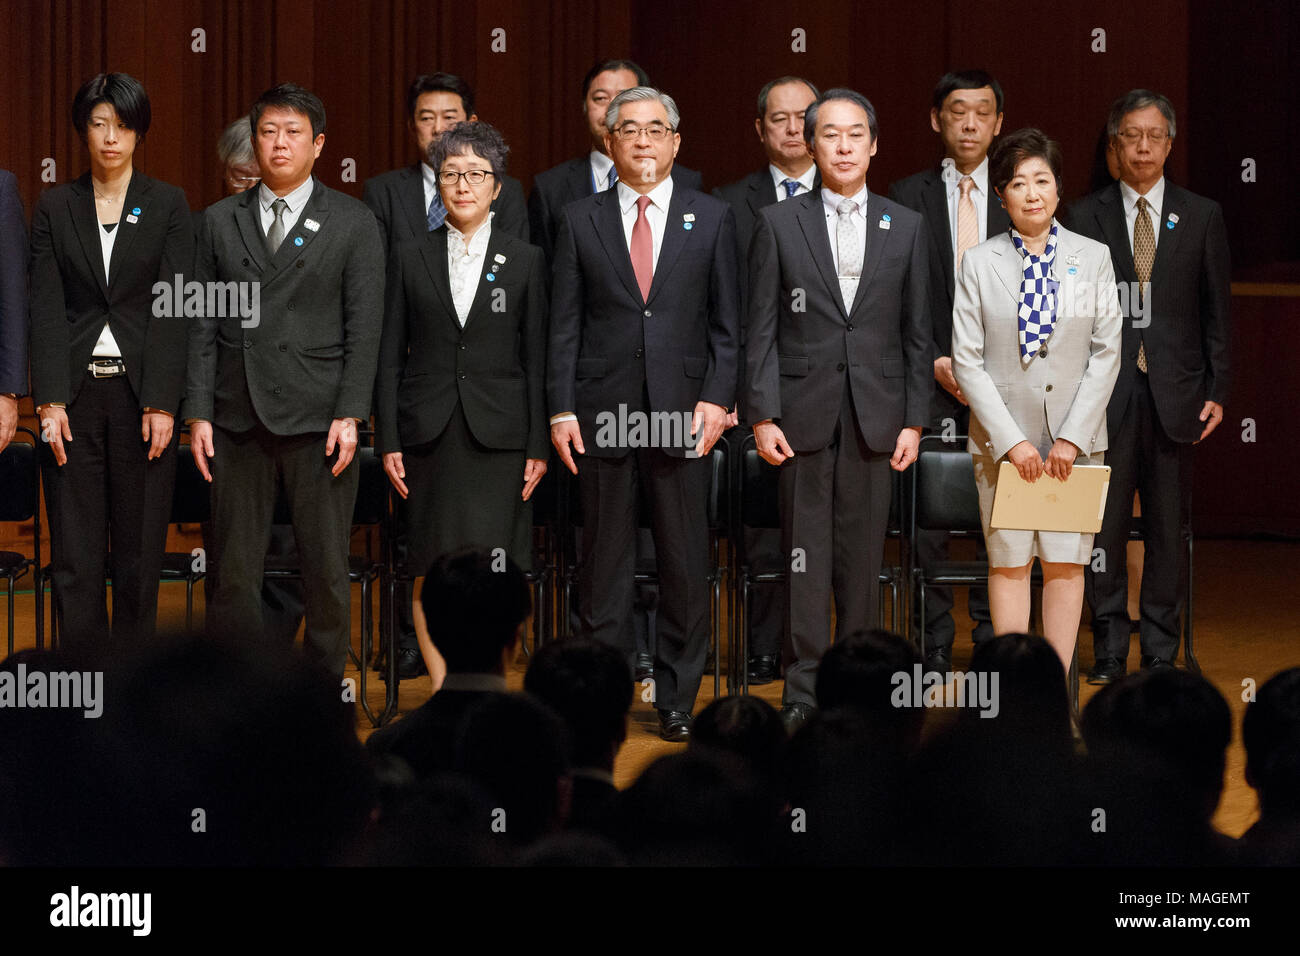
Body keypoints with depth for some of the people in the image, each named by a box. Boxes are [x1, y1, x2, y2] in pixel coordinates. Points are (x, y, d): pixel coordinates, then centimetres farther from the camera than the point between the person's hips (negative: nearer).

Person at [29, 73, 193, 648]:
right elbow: (46, 309, 1)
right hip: (75, 394, 1)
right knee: (74, 554, -2)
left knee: (139, 551, 1)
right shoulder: (55, 208, 7)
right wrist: (50, 400, -9)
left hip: (141, 391, -1)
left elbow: (172, 309, -2)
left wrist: (161, 403, -10)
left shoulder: (168, 206, 4)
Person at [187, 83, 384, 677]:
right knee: (233, 572, 2)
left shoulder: (354, 224, 4)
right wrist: (199, 412, 1)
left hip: (318, 420, -2)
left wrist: (350, 415, -9)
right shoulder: (221, 222, 11)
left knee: (325, 571, 0)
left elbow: (364, 327, 0)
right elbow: (204, 324, 9)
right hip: (239, 421, 2)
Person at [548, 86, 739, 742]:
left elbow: (727, 324, 6)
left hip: (682, 412, 0)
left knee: (685, 562, 2)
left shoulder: (712, 219, 8)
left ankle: (676, 700, 11)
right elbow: (564, 325, 5)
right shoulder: (580, 221, 7)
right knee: (604, 558, 4)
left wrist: (717, 399, -5)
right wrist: (561, 410, -2)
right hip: (602, 413, 0)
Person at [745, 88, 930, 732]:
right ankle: (804, 689, 3)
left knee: (863, 553, 4)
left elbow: (917, 333, 8)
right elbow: (762, 329, 2)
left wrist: (914, 420, 3)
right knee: (805, 552, -1)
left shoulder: (905, 227, 8)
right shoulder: (779, 225, 4)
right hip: (804, 410, -1)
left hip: (875, 413, 1)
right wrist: (762, 415, -5)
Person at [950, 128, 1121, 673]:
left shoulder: (1093, 258, 4)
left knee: (1066, 564, 0)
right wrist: (1011, 440, -10)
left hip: (1075, 437, 1)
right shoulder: (979, 264, 1)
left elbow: (1106, 353, 2)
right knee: (1008, 563, 0)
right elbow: (967, 361, -2)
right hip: (1003, 436, -1)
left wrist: (1072, 435, -7)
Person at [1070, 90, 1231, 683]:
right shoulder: (1085, 217, 4)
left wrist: (1217, 389, 2)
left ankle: (1160, 651, 12)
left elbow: (1216, 311, 9)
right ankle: (1110, 650, 8)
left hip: (1175, 391, 1)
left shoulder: (1202, 217, 8)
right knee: (1104, 524, 0)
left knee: (1168, 526, 4)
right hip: (1106, 392, -1)